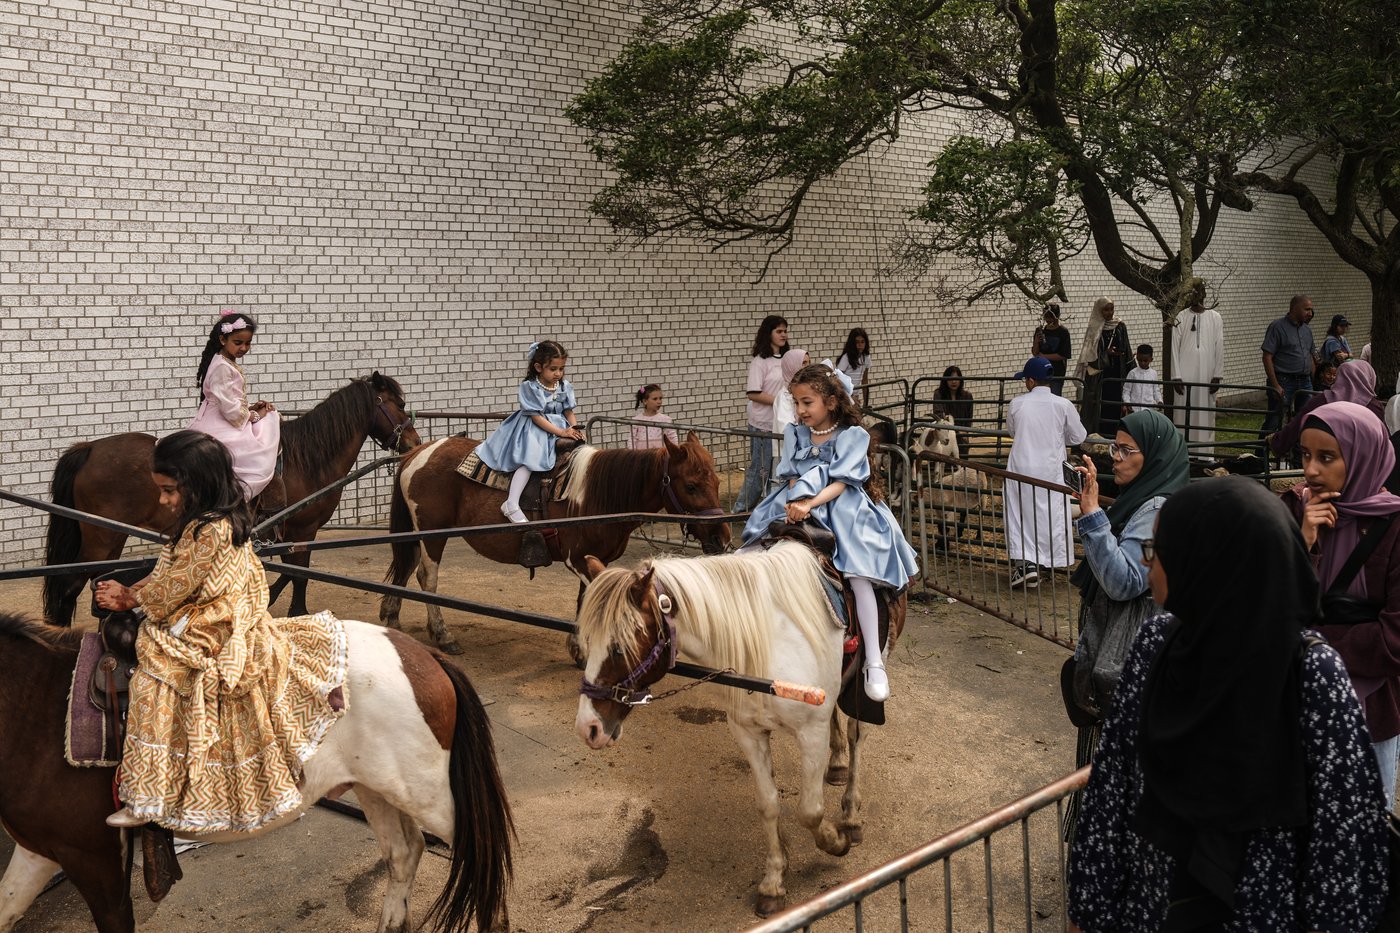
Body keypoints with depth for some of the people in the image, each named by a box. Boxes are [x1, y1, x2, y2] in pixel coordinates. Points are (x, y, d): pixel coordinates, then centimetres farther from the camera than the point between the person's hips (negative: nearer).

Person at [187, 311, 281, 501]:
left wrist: (251, 408, 6)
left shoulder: (230, 365, 15)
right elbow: (230, 409, -21)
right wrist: (255, 416, -9)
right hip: (219, 427, -11)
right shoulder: (222, 367, -16)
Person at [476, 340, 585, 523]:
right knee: (530, 459, -27)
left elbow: (569, 413, 8)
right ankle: (511, 504, -31)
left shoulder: (564, 386, 4)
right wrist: (561, 432, -23)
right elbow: (537, 417, -16)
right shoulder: (530, 387, -11)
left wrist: (575, 430, -13)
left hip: (561, 427, 7)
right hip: (533, 430, -7)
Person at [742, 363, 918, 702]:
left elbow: (840, 483, -12)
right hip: (799, 505, 5)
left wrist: (810, 503, -27)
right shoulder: (794, 434, 11)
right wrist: (795, 502, -16)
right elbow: (792, 477, 6)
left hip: (841, 506, -5)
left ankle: (874, 663, -21)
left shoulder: (852, 436, -3)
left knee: (859, 573, -22)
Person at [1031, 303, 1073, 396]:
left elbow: (1063, 355, -10)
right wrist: (1036, 342, -12)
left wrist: (1043, 356, -8)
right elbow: (1034, 353, 7)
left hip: (1057, 374, -4)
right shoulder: (1040, 330, 7)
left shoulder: (1063, 332, -5)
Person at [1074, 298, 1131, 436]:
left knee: (1114, 402, -1)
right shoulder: (1093, 329, 1)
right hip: (1098, 372, -2)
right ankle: (1095, 433, 2)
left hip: (1116, 373, 2)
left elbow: (1126, 351, 8)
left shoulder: (1120, 327, 7)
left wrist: (1128, 372, 2)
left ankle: (1112, 433, 5)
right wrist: (1107, 353, -18)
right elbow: (1089, 352, -3)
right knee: (1096, 403, -3)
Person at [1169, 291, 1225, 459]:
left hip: (1206, 374, 0)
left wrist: (1217, 376, -2)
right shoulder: (1180, 318, 3)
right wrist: (1176, 377, -5)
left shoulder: (1215, 317, 4)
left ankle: (1205, 454, 7)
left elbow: (1219, 348, 3)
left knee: (1206, 414, 1)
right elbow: (1175, 349, 1)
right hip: (1185, 375, 0)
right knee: (1182, 414, -1)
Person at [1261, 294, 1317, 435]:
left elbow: (1311, 358, 21)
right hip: (1284, 382, -7)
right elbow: (1267, 357, -11)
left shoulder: (1307, 330, 16)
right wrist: (1275, 386, -17)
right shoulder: (1277, 327, -6)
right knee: (1274, 422, -7)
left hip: (1305, 382, 7)